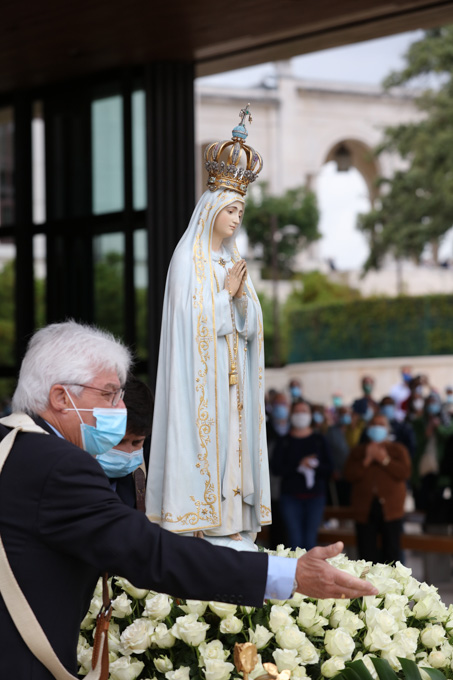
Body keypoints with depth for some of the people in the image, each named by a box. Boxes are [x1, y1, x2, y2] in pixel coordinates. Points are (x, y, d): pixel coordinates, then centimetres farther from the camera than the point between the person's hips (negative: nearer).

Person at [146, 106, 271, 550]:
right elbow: (189, 318, -11)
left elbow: (250, 325, 11)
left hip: (233, 379, 7)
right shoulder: (187, 259, -3)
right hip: (198, 375, -7)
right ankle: (198, 524, -12)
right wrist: (227, 293, -11)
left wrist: (241, 296, -7)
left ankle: (232, 526, 1)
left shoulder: (233, 262, 17)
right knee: (201, 436, -11)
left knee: (233, 440, 2)